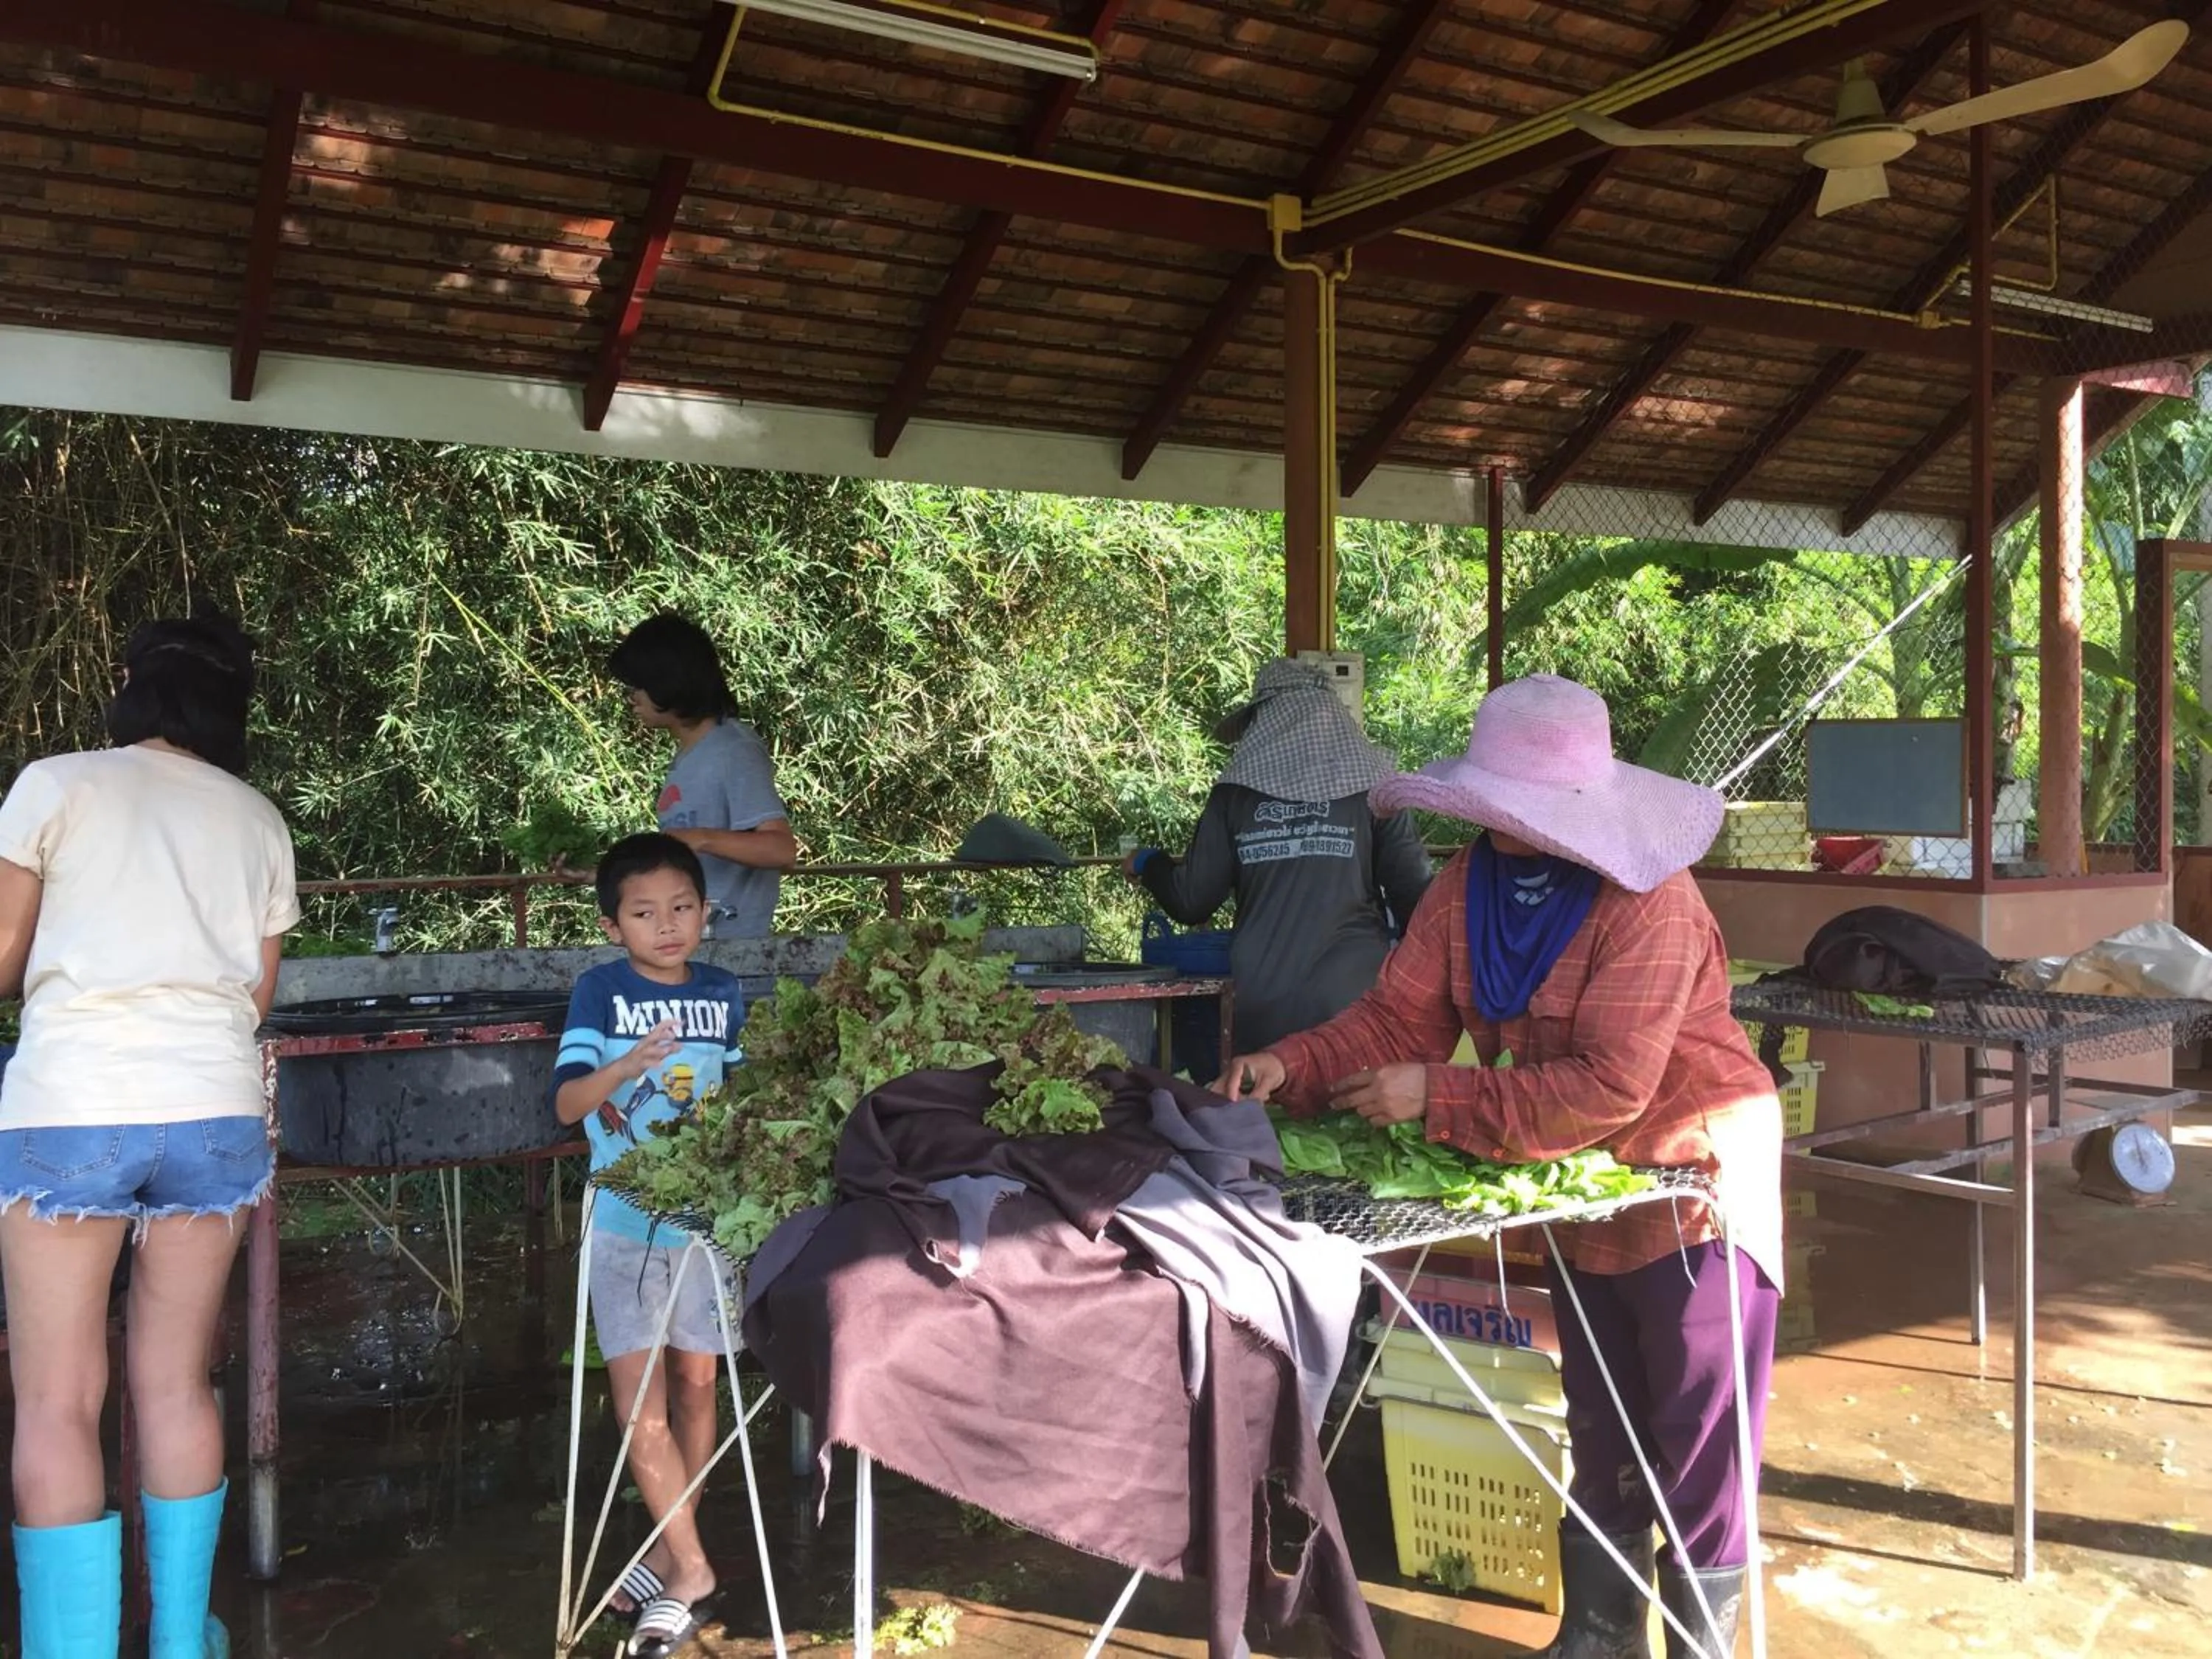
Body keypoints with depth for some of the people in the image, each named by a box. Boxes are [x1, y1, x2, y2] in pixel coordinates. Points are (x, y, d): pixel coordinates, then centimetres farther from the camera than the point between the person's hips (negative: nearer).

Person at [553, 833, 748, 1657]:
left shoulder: (723, 994, 2)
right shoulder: (601, 992, -7)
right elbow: (568, 1102, -18)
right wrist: (628, 1065, -35)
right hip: (625, 1221, -2)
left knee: (696, 1384, 11)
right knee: (640, 1400, -3)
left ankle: (673, 1552, 28)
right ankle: (688, 1566, 11)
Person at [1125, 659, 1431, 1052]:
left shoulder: (1237, 790, 2)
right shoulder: (1372, 784, -2)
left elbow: (1190, 903, 6)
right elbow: (1413, 895, -2)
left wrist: (1147, 863, 26)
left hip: (1261, 1010, 2)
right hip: (1350, 1004, -2)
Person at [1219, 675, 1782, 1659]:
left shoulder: (1648, 903, -29)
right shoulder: (1471, 883, -8)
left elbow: (1604, 1089, -33)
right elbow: (1398, 1019, -9)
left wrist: (1434, 1099, -34)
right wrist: (1291, 1067, -25)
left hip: (1693, 1178, -7)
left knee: (1699, 1444, 7)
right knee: (1601, 1433, 22)